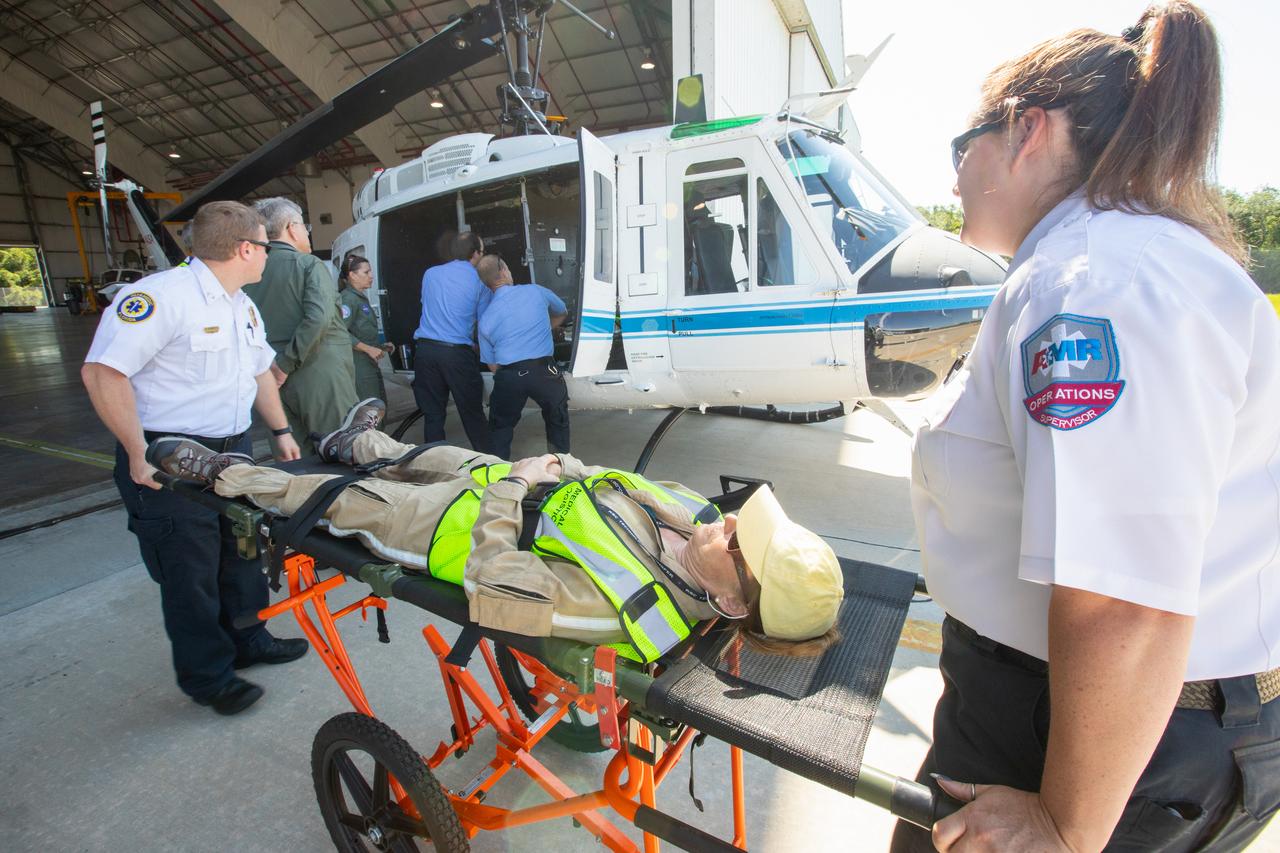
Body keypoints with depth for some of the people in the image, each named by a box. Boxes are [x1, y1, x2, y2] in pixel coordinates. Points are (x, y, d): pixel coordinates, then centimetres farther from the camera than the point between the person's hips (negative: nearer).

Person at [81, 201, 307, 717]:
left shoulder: (243, 307, 10)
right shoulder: (162, 296, -20)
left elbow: (260, 371, 21)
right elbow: (102, 371, -24)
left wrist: (281, 431, 17)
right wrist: (139, 453, -23)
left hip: (232, 452, 9)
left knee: (242, 552, 20)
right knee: (190, 573, 5)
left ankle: (246, 640, 39)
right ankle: (207, 677, 23)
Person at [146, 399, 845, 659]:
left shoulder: (621, 609, -38)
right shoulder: (690, 514, -18)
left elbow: (488, 594, -34)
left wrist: (511, 486, -29)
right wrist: (566, 470, -7)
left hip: (462, 530, -6)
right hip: (518, 479, 7)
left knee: (337, 499, 10)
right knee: (441, 454, 28)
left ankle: (224, 473, 40)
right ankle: (357, 444, 62)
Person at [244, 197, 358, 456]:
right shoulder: (309, 264, -6)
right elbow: (319, 317, -20)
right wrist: (286, 364, -13)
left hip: (282, 381, 6)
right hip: (320, 376, -6)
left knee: (299, 460, 14)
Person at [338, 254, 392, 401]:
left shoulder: (362, 298, 18)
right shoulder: (347, 298, -10)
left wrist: (380, 346, 13)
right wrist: (369, 349, -21)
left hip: (370, 364, 10)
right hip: (358, 365, -10)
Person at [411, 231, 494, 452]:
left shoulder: (430, 274, 13)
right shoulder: (479, 281, 1)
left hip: (425, 350, 4)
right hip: (458, 353, -3)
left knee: (432, 415, 8)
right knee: (473, 414, 4)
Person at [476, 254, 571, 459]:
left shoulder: (486, 319, 11)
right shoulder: (535, 291, 9)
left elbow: (493, 366, 11)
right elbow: (562, 312, 30)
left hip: (508, 377, 1)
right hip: (543, 372, 0)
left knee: (501, 427, 21)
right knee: (558, 420, 22)